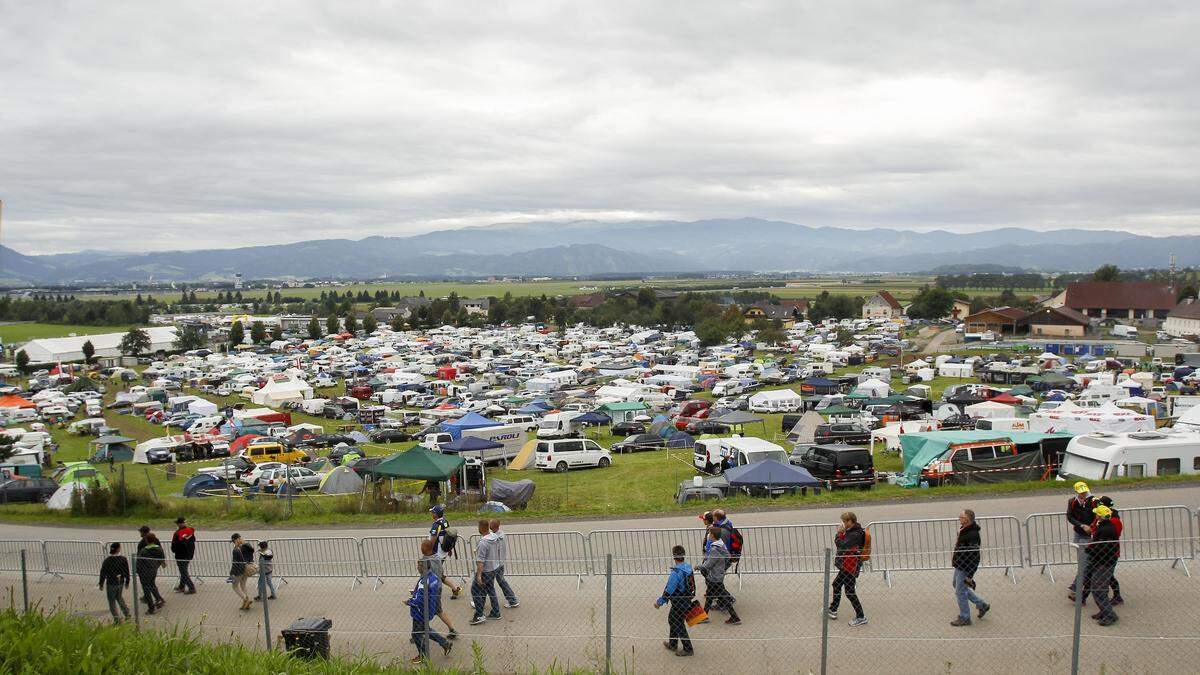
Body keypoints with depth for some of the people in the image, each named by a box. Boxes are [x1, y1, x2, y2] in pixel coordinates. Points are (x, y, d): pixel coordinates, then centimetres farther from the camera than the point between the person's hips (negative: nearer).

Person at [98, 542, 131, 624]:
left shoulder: (107, 560, -15)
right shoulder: (123, 559, -7)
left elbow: (103, 573, -9)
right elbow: (127, 572, 1)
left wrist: (101, 584, 3)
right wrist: (127, 582, 14)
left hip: (111, 583, -4)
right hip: (120, 582, 4)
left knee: (112, 601, 9)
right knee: (119, 597, 26)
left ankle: (116, 618, 9)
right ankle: (126, 613, 23)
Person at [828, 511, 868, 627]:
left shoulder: (855, 535, -24)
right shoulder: (851, 531, 7)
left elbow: (842, 546, -29)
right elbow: (843, 543, 9)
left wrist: (839, 533, -16)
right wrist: (841, 533, -5)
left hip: (850, 567, -11)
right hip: (846, 565, 11)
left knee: (849, 591, -3)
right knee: (836, 584, 22)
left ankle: (861, 617, 6)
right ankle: (833, 610, 36)